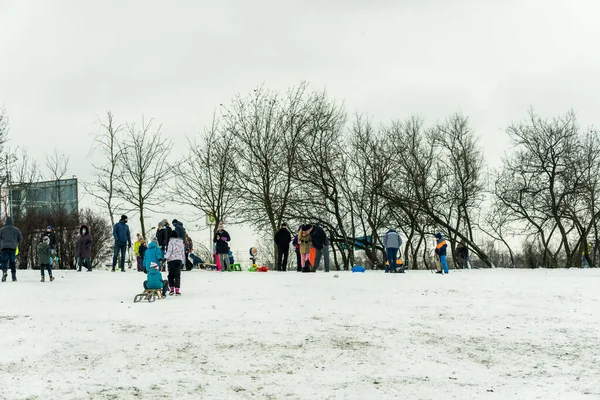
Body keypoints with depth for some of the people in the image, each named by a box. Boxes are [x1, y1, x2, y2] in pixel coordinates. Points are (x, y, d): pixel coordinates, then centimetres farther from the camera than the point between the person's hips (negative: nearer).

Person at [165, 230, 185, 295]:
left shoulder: (171, 241, -4)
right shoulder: (181, 242, 13)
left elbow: (169, 251, -12)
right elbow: (183, 253, 18)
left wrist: (166, 258, -12)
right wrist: (183, 261, 24)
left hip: (172, 259, -4)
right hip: (179, 260, 4)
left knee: (171, 275, 6)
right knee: (177, 275, 2)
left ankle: (172, 288, -1)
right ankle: (177, 289, -5)